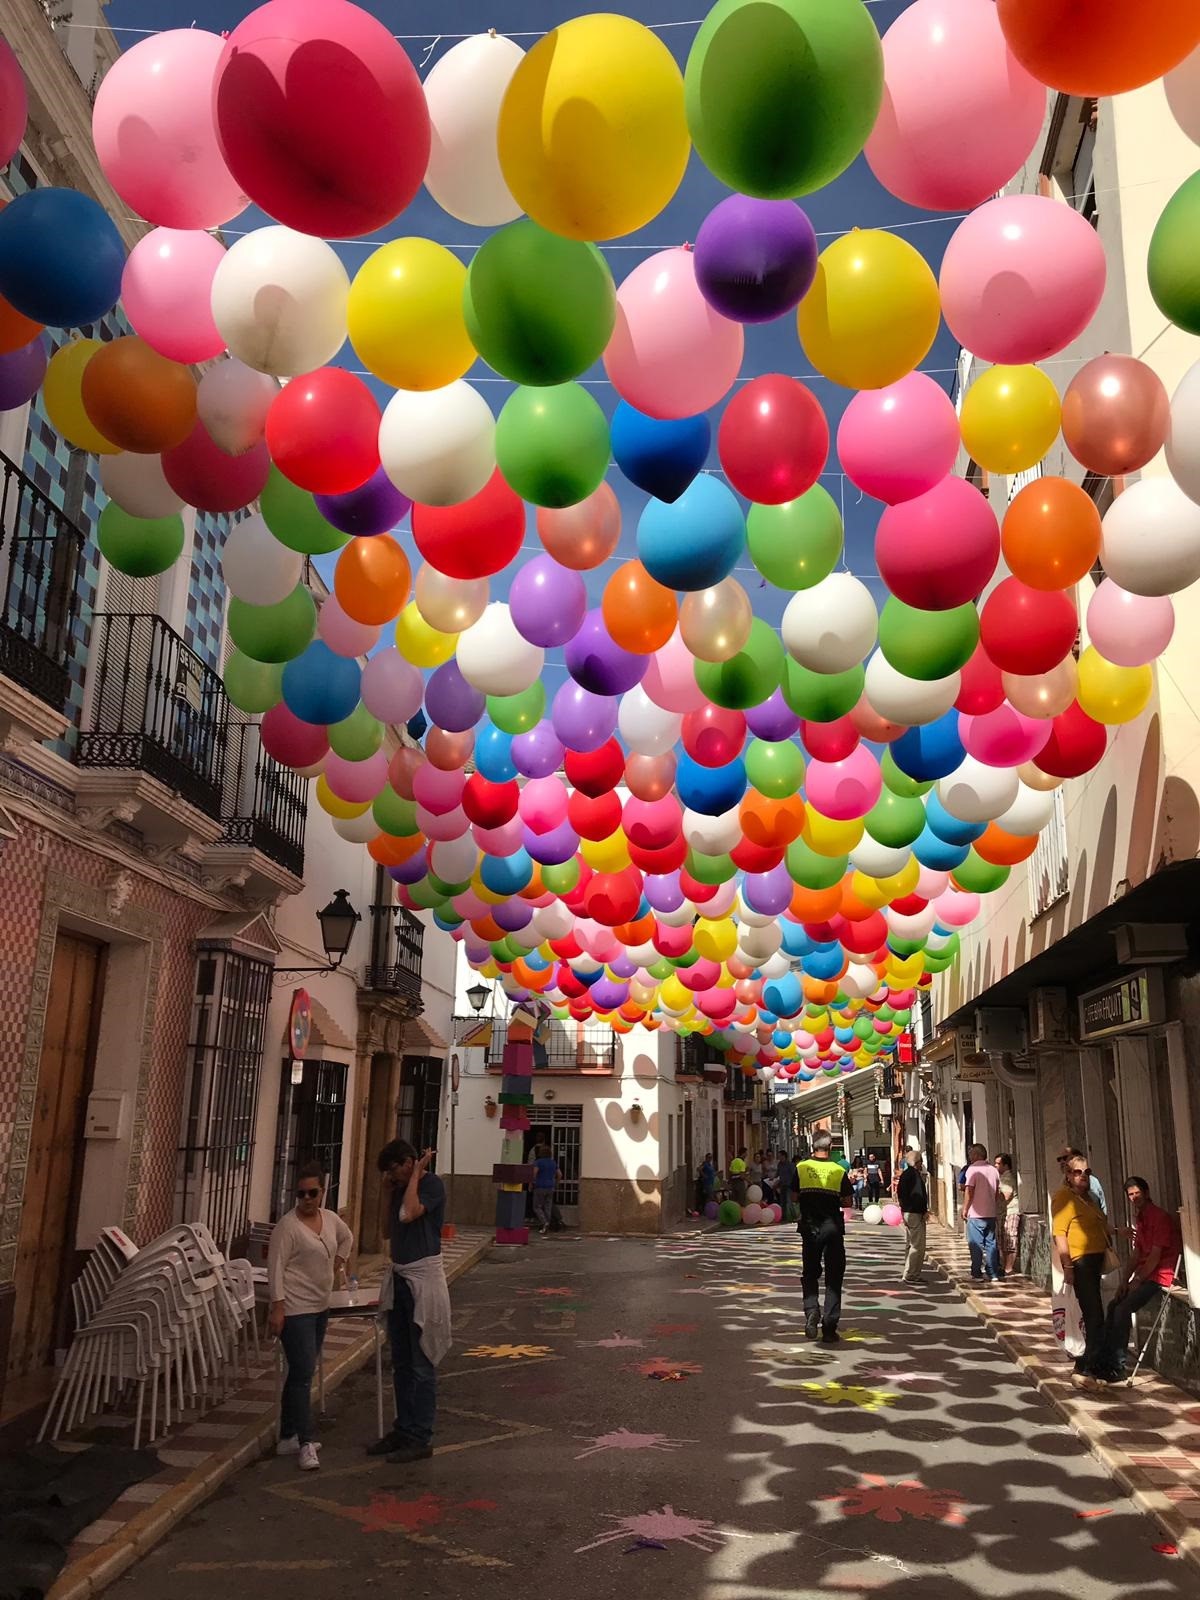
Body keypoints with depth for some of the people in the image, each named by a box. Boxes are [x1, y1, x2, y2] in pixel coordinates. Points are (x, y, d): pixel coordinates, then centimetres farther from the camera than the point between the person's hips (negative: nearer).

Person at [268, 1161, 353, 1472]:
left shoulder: (331, 1219, 7)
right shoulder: (287, 1226, -14)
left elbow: (347, 1238, 29)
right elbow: (276, 1268, -17)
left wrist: (340, 1260, 17)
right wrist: (277, 1307, -21)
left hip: (320, 1307, 8)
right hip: (295, 1309, -8)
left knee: (300, 1373, 14)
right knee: (303, 1373, -10)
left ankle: (288, 1438, 24)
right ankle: (305, 1444, -5)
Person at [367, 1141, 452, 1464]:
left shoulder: (432, 1184, -13)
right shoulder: (400, 1189, 11)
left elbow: (408, 1214, -29)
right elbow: (389, 1231, 14)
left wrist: (416, 1175, -17)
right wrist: (387, 1193, 6)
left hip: (423, 1277, -8)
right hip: (399, 1277, 8)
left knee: (422, 1364, -1)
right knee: (401, 1363, 15)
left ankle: (421, 1439, 6)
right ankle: (403, 1429, 25)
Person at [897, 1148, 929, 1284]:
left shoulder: (905, 1174, 15)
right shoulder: (915, 1174, -15)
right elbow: (919, 1195, -19)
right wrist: (925, 1211, -13)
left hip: (906, 1212, 10)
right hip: (915, 1213, -10)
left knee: (911, 1245, 18)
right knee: (918, 1246, -7)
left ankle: (908, 1273, 23)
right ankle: (911, 1275, -6)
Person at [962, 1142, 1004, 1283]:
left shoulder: (973, 1169, -11)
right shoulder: (993, 1169, 9)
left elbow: (969, 1191, -16)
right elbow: (998, 1191, 15)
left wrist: (965, 1209, -8)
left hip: (976, 1214, -6)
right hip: (991, 1213, 6)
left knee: (976, 1245, 0)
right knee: (991, 1243, 11)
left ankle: (977, 1274, 1)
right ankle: (993, 1274, 12)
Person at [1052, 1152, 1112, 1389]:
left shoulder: (1087, 1196, 17)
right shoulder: (1064, 1197, -12)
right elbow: (1059, 1233, -18)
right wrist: (1067, 1266, -21)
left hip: (1095, 1260, 10)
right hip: (1080, 1262, -9)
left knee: (1092, 1316, 17)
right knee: (1095, 1317, -13)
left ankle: (1088, 1365, 29)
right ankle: (1086, 1369, -11)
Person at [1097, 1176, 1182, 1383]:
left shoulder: (1159, 1217, -14)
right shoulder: (1140, 1219, 15)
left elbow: (1155, 1256, -17)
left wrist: (1136, 1282, -14)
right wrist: (1126, 1282, 6)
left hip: (1158, 1277, -9)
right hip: (1143, 1275, 9)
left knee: (1123, 1309, -20)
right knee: (1114, 1307, 4)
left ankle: (1117, 1368, -15)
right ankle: (1104, 1362, 8)